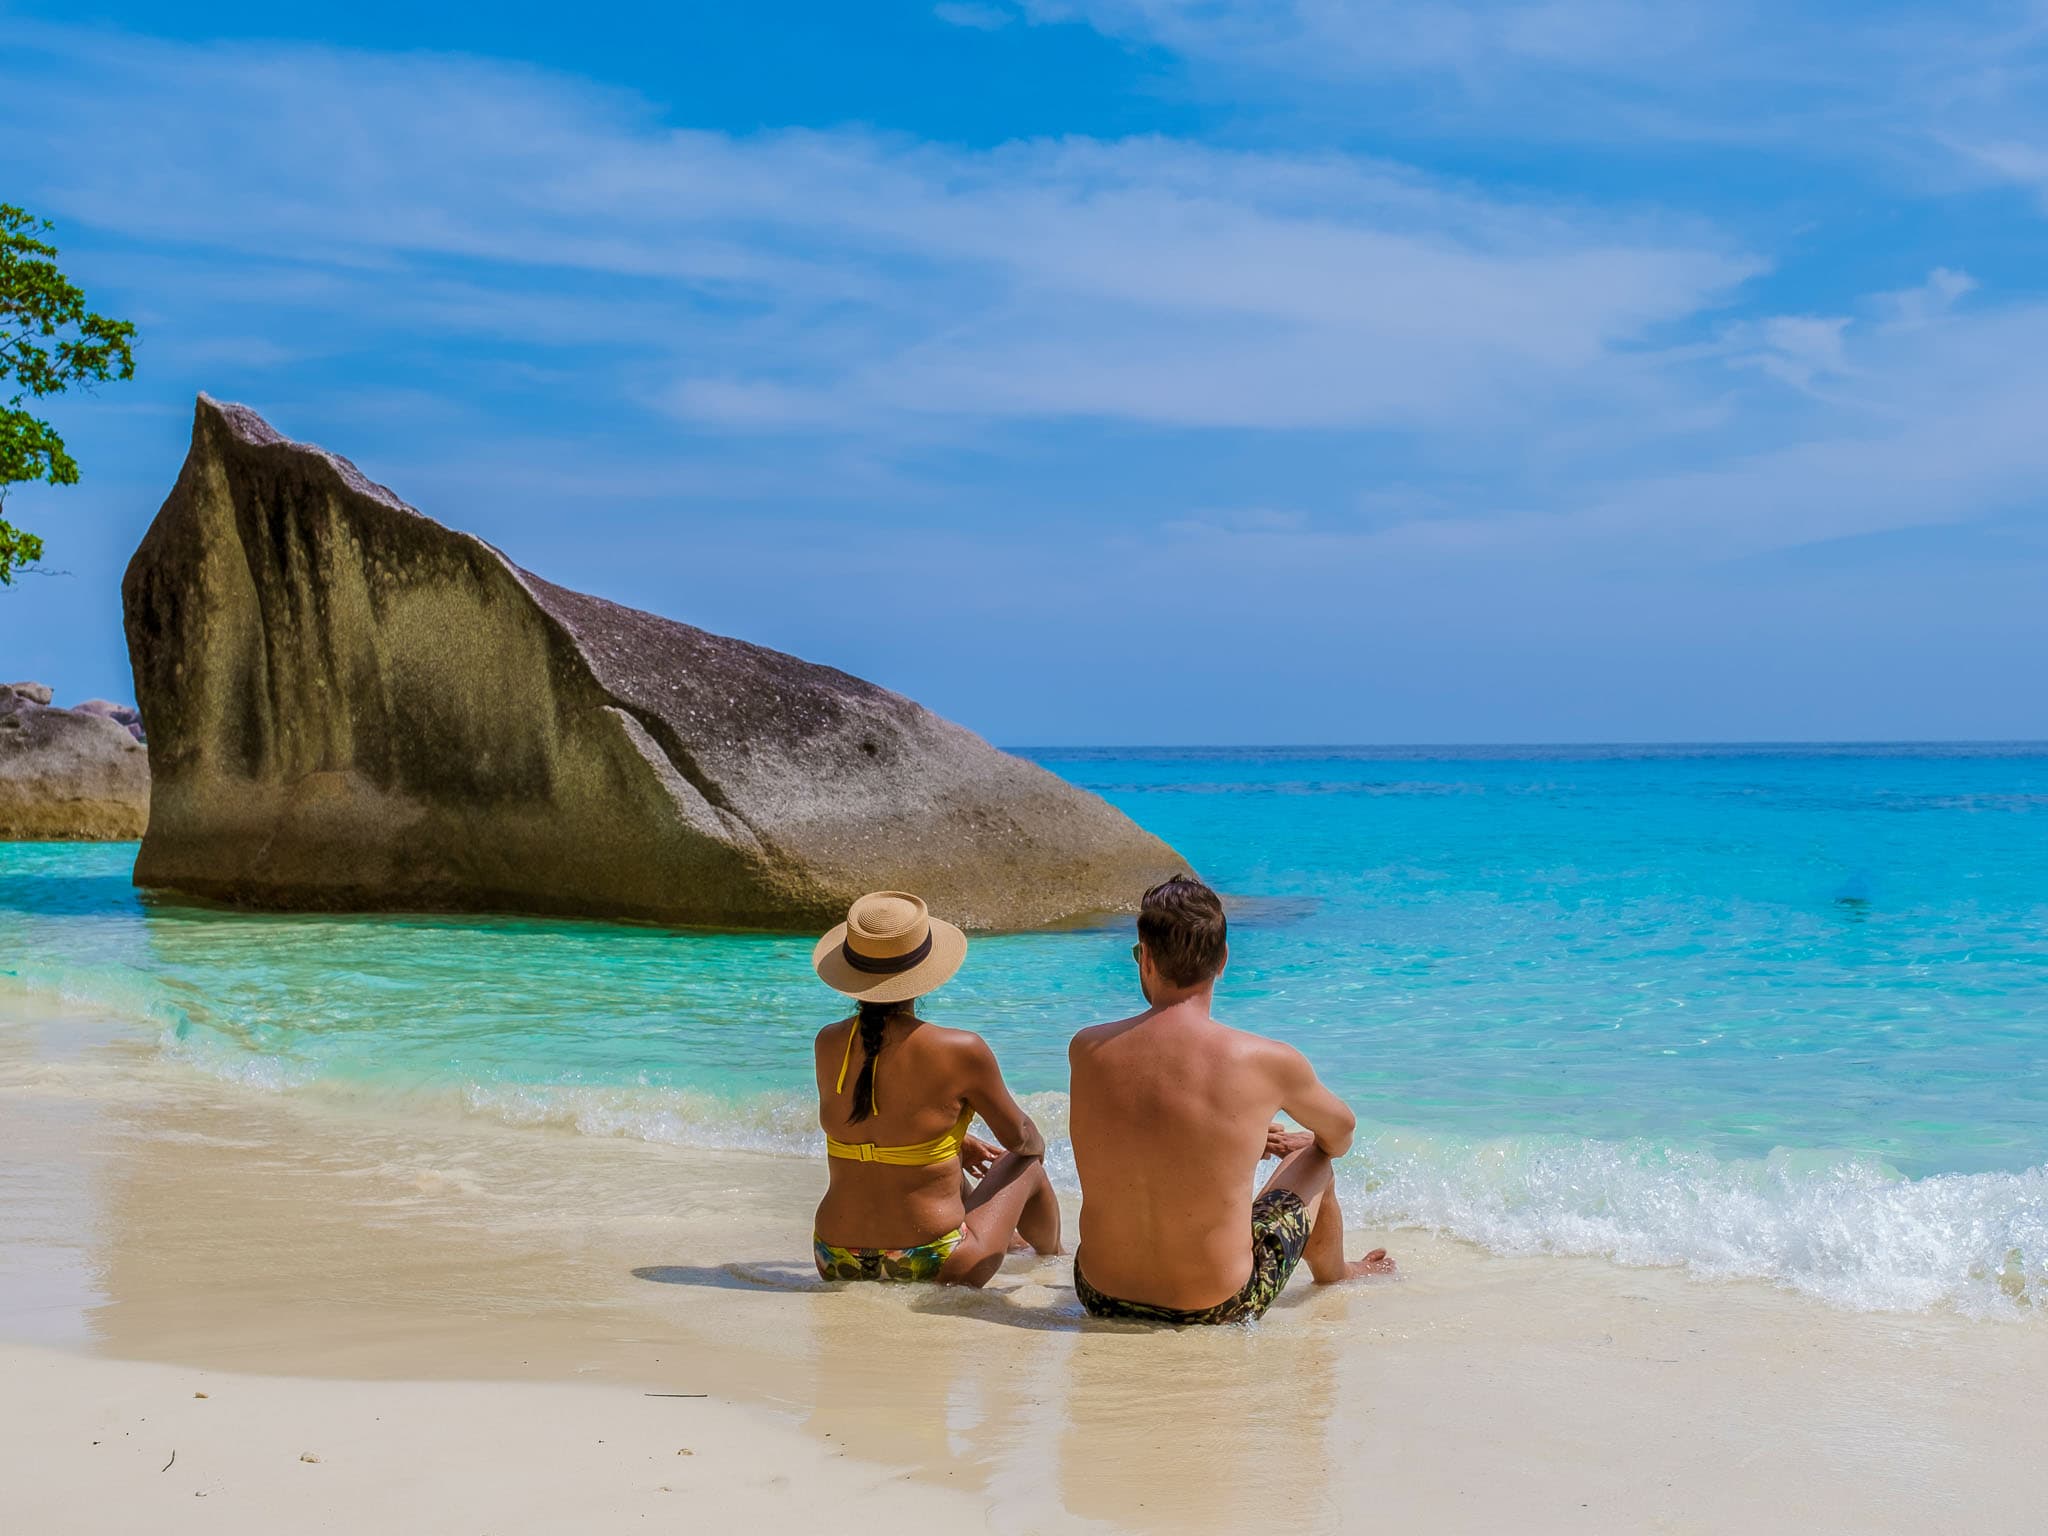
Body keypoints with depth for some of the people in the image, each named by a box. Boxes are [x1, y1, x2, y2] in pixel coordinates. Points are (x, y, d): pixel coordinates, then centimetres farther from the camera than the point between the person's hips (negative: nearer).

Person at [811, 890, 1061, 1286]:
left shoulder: (829, 1044, -4)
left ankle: (1007, 1239, 64)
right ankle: (1051, 1255, 56)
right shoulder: (962, 1051, -18)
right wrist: (1038, 1146, 24)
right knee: (1026, 1167, 24)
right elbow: (1018, 1137, -1)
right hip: (930, 1266, -5)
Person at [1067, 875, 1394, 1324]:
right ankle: (1333, 1273, 53)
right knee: (1313, 1158, 24)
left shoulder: (1085, 1051, -8)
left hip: (1101, 1298, 3)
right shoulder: (1269, 1062, -15)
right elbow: (1340, 1132, 9)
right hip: (1218, 1309, -2)